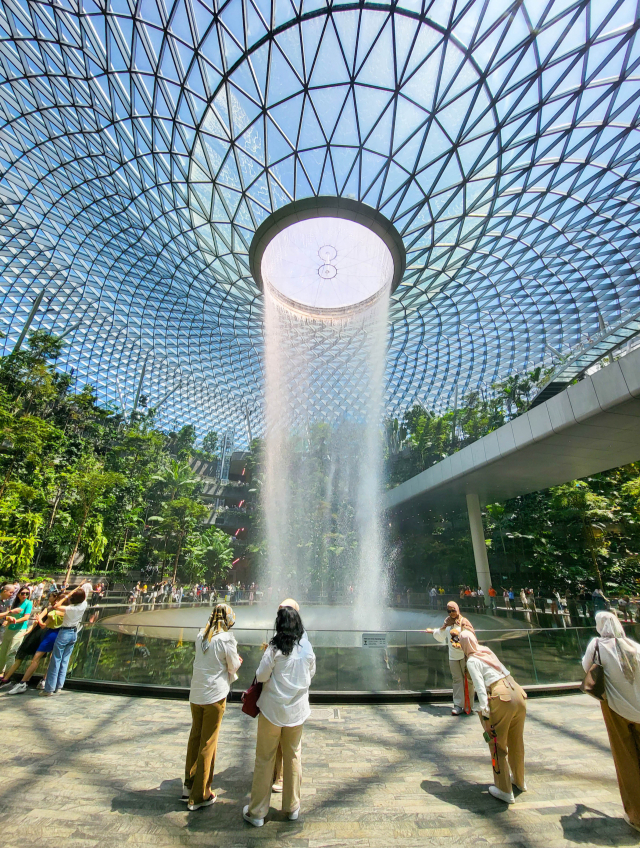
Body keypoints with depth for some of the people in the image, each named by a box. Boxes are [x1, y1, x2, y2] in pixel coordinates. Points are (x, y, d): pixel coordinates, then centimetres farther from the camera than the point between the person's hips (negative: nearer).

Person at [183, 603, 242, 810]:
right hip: (215, 694, -6)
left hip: (196, 693, 6)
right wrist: (237, 661, 13)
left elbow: (202, 660, 12)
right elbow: (233, 667, -8)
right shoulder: (226, 639, -18)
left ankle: (189, 786, 36)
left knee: (195, 737, 22)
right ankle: (199, 795, 23)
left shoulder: (201, 635, 0)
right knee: (208, 743, 10)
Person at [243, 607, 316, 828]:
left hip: (273, 709, -3)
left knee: (264, 759, 14)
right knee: (293, 757, 20)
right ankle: (292, 807, 35)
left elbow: (261, 677, -13)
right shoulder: (307, 647, -10)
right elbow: (311, 673, 7)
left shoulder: (275, 649, -21)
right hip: (297, 710, 3)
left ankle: (256, 812, 27)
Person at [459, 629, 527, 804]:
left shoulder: (472, 661, -7)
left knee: (498, 745, 13)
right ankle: (519, 781, 45)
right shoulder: (487, 650, 11)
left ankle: (505, 791, 25)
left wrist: (485, 717, -14)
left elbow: (481, 689, -16)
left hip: (501, 698, -7)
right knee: (517, 742, 26)